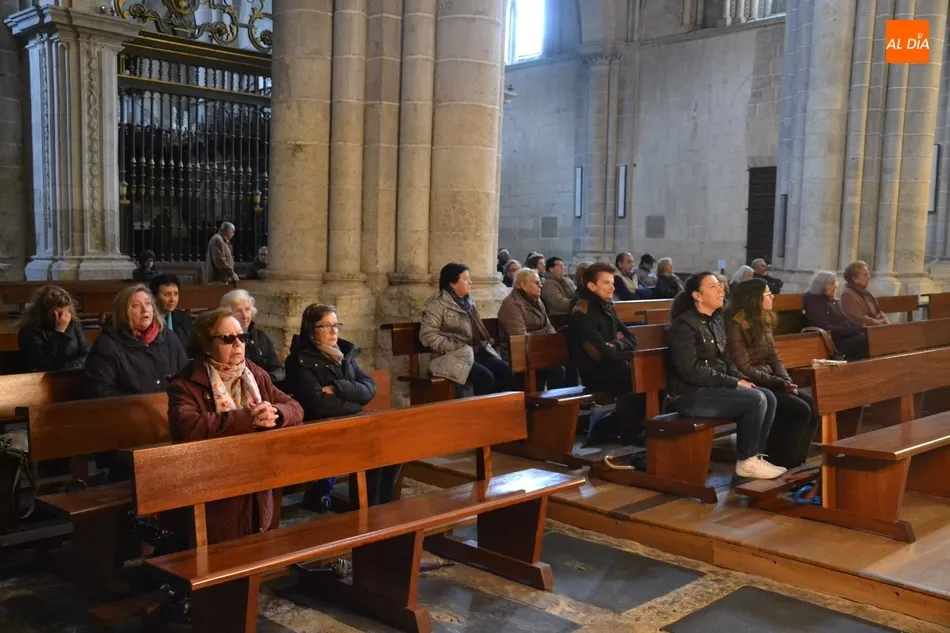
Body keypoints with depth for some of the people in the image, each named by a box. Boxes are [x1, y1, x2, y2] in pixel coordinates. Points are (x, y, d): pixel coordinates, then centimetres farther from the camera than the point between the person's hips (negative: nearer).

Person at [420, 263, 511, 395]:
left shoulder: (468, 301, 17)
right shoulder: (437, 304, -6)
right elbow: (428, 335, -15)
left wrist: (482, 346, 4)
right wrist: (456, 349, -18)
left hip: (473, 353, 7)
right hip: (451, 357, -7)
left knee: (504, 369, -16)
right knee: (485, 377, -29)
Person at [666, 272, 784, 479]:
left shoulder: (716, 320, 12)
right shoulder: (684, 325, -15)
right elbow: (691, 371, -21)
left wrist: (741, 379, -1)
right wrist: (734, 383, -17)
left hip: (715, 386, 9)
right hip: (690, 394, -9)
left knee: (768, 397, -7)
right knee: (756, 400, -20)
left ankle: (756, 456, 2)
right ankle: (746, 462, -5)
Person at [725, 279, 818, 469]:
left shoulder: (763, 321, 12)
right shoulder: (735, 324, -14)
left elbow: (774, 358, 12)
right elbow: (744, 369, -18)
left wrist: (787, 381, -6)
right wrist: (779, 383, -16)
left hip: (768, 382, 8)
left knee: (813, 406, -9)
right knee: (800, 410, -21)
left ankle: (795, 461, 1)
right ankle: (780, 464, -8)